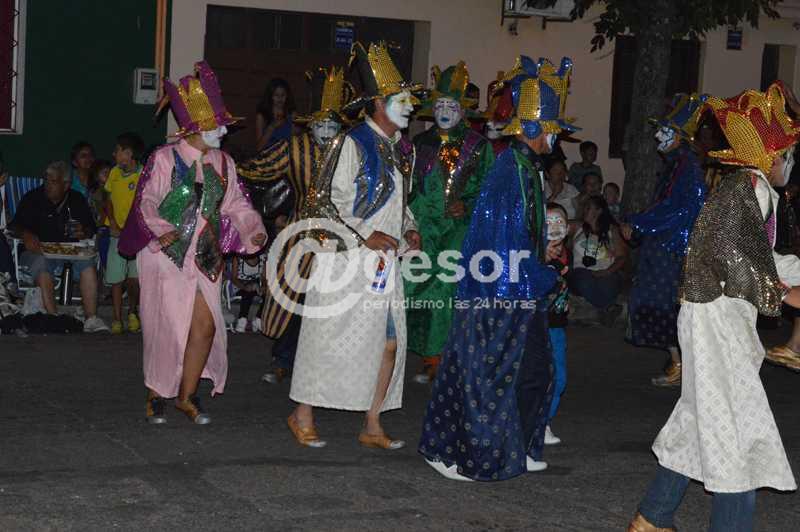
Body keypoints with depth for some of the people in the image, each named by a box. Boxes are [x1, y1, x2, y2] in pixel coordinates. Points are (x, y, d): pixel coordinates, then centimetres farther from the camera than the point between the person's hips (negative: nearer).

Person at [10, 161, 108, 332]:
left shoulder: (77, 200, 13)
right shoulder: (32, 199, 6)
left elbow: (91, 228, 16)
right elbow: (15, 225, 3)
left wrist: (84, 233, -8)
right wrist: (26, 234, -20)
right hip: (39, 249, -2)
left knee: (87, 263, -28)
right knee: (41, 264, -36)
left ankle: (91, 318, -31)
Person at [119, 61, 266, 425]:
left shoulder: (222, 163, 9)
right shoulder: (164, 158, -8)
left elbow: (236, 204, 11)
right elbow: (146, 200, -12)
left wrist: (253, 231, -6)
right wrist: (160, 230, -26)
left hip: (204, 257, 5)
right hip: (166, 255, -5)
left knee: (206, 325, -1)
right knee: (167, 327, 0)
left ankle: (187, 395, 16)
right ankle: (156, 396, 18)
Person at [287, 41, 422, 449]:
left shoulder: (401, 150, 13)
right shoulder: (351, 144, -11)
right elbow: (322, 201, -13)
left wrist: (409, 230, 7)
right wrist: (363, 237, -19)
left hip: (384, 264, 8)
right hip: (346, 262, -8)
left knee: (389, 343, 6)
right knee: (330, 340, 0)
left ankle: (372, 426, 17)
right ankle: (303, 416, 16)